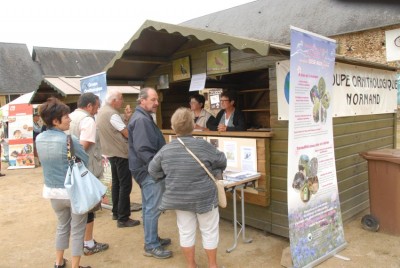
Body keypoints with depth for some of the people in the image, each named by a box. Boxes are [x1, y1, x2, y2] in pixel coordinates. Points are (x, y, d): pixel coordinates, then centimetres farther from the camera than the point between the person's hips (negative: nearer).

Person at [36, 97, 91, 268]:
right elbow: (86, 161, -10)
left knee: (62, 226, 26)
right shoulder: (69, 139, -20)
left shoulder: (39, 139, -1)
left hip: (52, 190, 7)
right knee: (77, 230, 10)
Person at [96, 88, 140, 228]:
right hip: (120, 153, -10)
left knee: (116, 183, 18)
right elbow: (127, 134, -18)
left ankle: (116, 212, 28)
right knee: (125, 185, -4)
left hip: (112, 152, 10)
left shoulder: (101, 111, 9)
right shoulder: (112, 114, -22)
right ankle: (123, 218, 0)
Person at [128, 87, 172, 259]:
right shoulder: (141, 120, -19)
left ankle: (152, 239, 31)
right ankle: (151, 246, 10)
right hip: (150, 171, -11)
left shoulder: (143, 117, 15)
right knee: (153, 208, -2)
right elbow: (143, 150, -27)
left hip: (148, 169, 11)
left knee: (149, 207, 18)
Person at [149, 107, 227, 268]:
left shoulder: (165, 149, -5)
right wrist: (213, 172, 17)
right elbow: (222, 161, -3)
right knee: (209, 231, 14)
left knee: (186, 232, 17)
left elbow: (153, 170, 7)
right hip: (204, 197, -3)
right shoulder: (203, 145, -16)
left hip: (179, 198, 3)